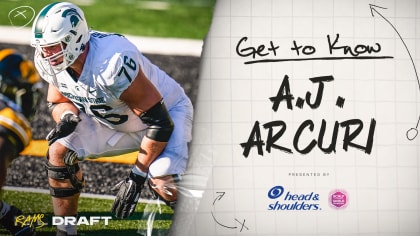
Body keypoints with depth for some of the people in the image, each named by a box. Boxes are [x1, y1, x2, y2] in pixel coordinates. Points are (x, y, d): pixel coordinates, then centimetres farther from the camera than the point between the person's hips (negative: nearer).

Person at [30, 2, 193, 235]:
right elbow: (59, 101, 4)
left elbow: (160, 122, -31)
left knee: (163, 180, -29)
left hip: (167, 112, -7)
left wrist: (137, 176, -26)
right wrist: (68, 118, -22)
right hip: (112, 119, 7)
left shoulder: (113, 63, -39)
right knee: (60, 152, -7)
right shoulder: (52, 62, -17)